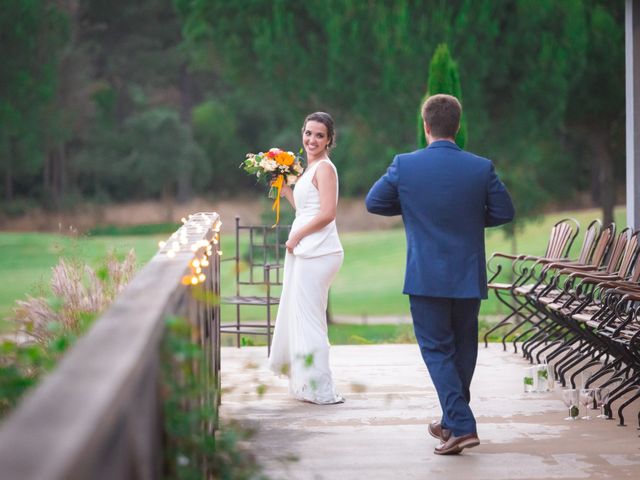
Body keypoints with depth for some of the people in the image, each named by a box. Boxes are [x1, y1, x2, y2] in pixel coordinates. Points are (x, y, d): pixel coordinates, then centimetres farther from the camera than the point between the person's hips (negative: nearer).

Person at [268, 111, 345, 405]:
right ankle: (306, 383, 26)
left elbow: (327, 213, -20)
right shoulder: (311, 168, 18)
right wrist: (285, 189, 16)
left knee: (308, 317, -6)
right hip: (305, 251, 10)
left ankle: (319, 389, 0)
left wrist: (296, 236, -12)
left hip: (318, 253, -10)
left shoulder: (324, 168, -11)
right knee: (299, 316, 15)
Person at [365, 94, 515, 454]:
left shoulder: (404, 165, -8)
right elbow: (504, 212, 2)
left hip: (426, 277, -2)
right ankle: (452, 422, 28)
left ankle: (462, 425, -8)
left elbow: (374, 203, 4)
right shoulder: (482, 168, -5)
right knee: (463, 348, 17)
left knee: (437, 350, 5)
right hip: (469, 276, 2)